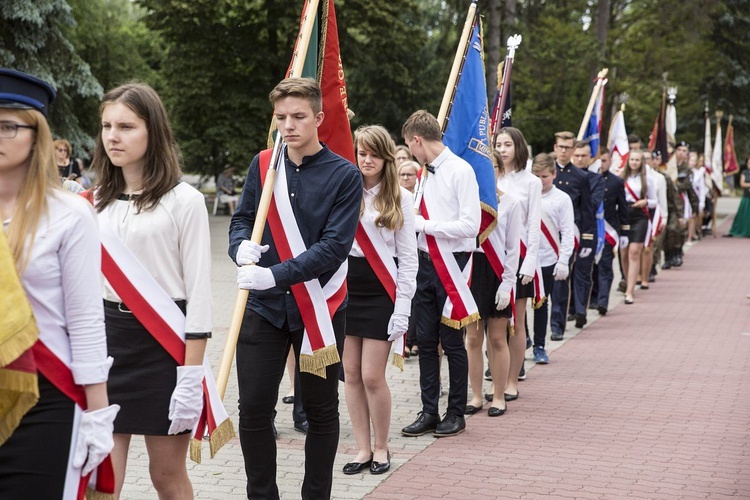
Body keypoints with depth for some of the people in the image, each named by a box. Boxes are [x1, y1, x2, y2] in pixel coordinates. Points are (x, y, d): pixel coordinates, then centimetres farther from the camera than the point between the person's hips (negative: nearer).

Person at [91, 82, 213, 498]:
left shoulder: (183, 200, -6)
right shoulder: (97, 202, 9)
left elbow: (198, 291, -8)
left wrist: (192, 374, -13)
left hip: (164, 341, -4)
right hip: (106, 338, 4)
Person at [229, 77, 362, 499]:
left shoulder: (344, 175, -7)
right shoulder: (263, 165, 5)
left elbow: (335, 246, -14)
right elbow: (241, 220, 11)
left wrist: (276, 275, -24)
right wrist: (242, 246, -13)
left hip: (321, 307, -2)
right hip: (263, 307, 3)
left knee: (321, 410, 9)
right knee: (254, 409, 1)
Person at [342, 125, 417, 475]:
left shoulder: (400, 198, 2)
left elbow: (408, 257, -1)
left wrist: (402, 309, -5)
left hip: (380, 290, -3)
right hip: (345, 287, 3)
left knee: (372, 376, -3)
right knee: (351, 373, 6)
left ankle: (381, 447, 15)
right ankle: (363, 448, 18)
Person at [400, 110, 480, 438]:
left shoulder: (460, 171, -13)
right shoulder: (427, 174, 10)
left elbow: (470, 226, -19)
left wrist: (423, 224, -15)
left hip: (450, 265, -7)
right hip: (425, 262, 7)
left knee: (452, 342, 3)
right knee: (425, 341, 10)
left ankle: (456, 414, 16)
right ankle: (429, 412, 19)